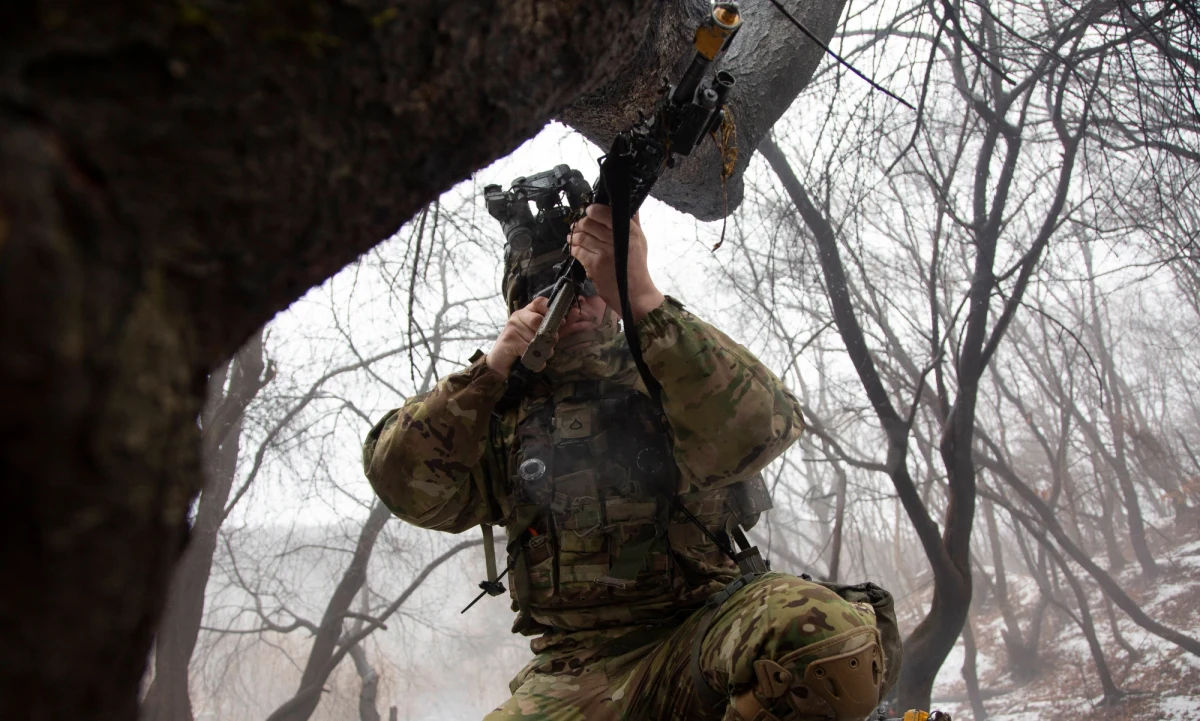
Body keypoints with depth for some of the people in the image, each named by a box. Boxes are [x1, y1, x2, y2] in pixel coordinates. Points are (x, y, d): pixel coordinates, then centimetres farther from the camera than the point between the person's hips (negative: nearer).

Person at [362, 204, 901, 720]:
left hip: (703, 624, -1)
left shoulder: (668, 375, 7)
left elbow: (758, 429, -16)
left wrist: (640, 296, -24)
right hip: (574, 670, 2)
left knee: (829, 631, -33)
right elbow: (405, 484, -1)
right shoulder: (504, 410, 14)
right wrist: (490, 369, -10)